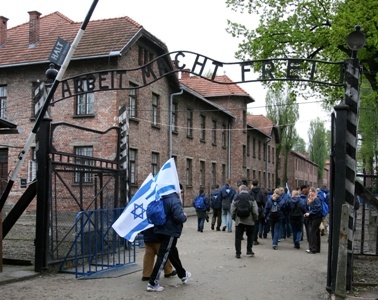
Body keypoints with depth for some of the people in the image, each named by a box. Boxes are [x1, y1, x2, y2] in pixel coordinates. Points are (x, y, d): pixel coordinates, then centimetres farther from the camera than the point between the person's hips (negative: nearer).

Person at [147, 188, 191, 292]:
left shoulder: (163, 199, 5)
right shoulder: (174, 200, -20)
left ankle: (183, 275, 43)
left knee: (173, 253, 24)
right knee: (163, 257, -5)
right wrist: (184, 216, -8)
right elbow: (179, 217, -29)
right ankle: (152, 283, -4)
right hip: (170, 232, -9)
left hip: (161, 230, 9)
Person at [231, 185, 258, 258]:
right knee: (250, 236, 17)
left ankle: (238, 253, 5)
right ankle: (249, 251, 16)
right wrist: (255, 218, 7)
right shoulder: (251, 198, -3)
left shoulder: (236, 198, -2)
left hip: (239, 221, 0)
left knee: (238, 237, 5)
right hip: (249, 221, 0)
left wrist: (234, 218, 11)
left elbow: (232, 210, -2)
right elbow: (255, 211, -6)